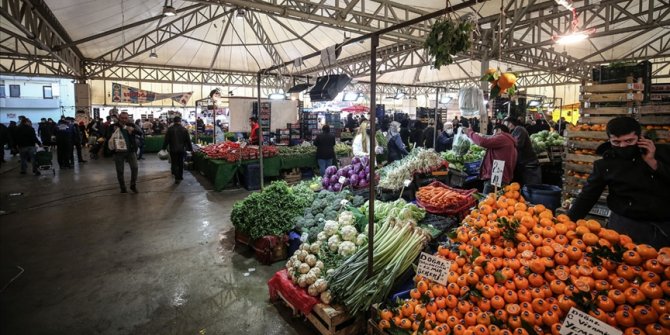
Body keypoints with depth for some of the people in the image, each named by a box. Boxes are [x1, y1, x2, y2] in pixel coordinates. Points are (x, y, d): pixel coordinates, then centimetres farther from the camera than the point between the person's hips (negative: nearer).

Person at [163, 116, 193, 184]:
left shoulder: (170, 129, -5)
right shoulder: (184, 129, -2)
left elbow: (166, 140, -4)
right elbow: (188, 140, 1)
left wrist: (164, 148, 4)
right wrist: (190, 149, 7)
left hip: (173, 150, -1)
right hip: (182, 149, 1)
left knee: (174, 163, 4)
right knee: (181, 163, 12)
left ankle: (177, 177, -6)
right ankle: (180, 177, 18)